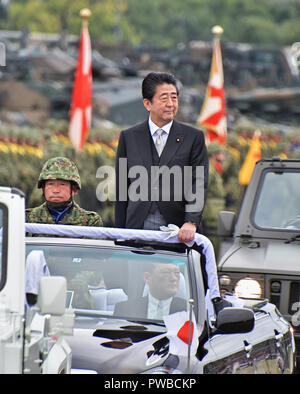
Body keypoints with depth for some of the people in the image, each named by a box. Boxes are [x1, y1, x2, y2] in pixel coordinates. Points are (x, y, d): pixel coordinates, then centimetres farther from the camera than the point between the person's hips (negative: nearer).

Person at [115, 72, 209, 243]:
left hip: (178, 231, -1)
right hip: (138, 229, 1)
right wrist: (121, 233, 6)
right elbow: (121, 189, 12)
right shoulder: (129, 137, 11)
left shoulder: (194, 137, 8)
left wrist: (191, 222, -16)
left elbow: (199, 184, -1)